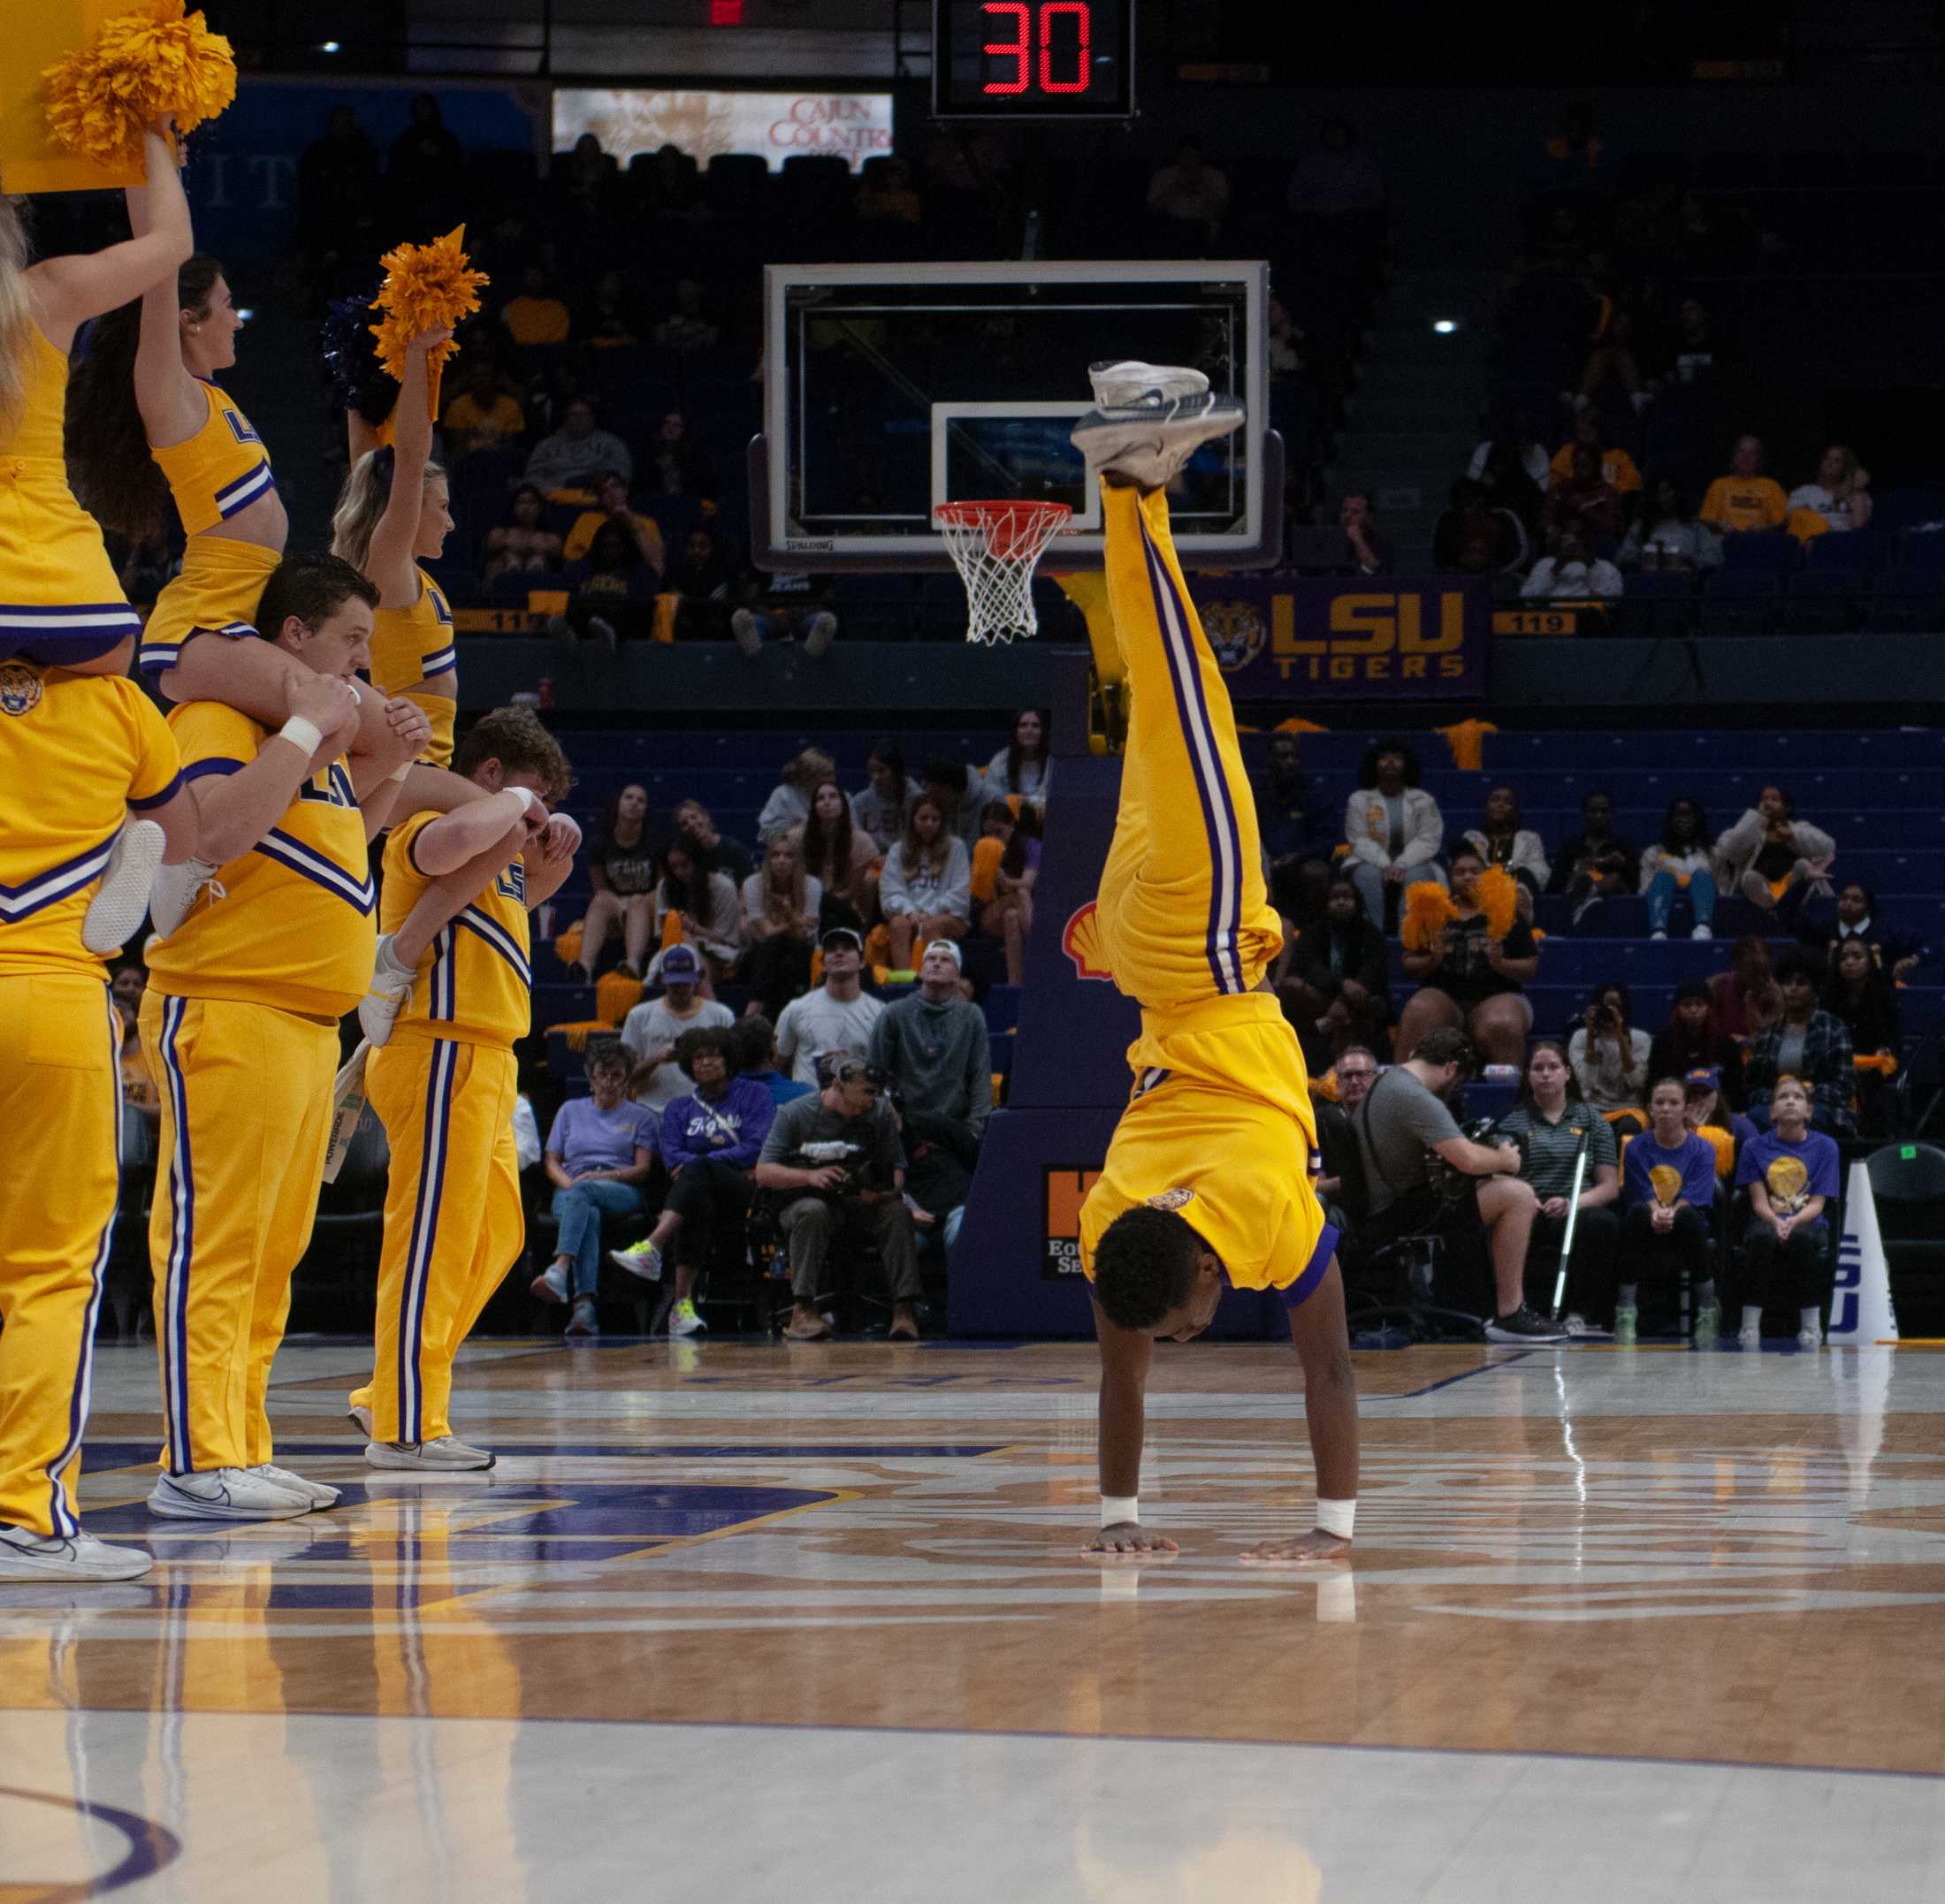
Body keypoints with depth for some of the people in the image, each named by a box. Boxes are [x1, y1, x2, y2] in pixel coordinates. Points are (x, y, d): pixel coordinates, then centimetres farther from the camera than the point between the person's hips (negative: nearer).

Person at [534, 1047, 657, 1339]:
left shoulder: (641, 1117, 20)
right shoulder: (571, 1110, 27)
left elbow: (643, 1169, 7)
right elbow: (551, 1161, 19)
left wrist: (603, 1177, -10)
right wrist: (567, 1183, -4)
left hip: (622, 1193, -2)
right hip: (570, 1191, 2)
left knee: (583, 1191, -39)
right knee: (589, 1216, -38)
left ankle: (560, 1270, -62)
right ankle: (584, 1305, -58)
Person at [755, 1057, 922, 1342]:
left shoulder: (880, 1113, 3)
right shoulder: (795, 1114, -4)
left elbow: (897, 1172, 3)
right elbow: (763, 1173, -8)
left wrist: (882, 1189, -22)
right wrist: (810, 1176, -25)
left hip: (861, 1204, 2)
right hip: (803, 1200, -2)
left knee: (897, 1211, -27)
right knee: (814, 1212, -37)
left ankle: (904, 1308, -31)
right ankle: (802, 1310, -41)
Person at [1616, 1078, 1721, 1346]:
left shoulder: (1702, 1150, 1)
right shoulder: (1636, 1148, 4)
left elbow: (1692, 1200, -10)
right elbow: (1643, 1196, -6)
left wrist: (1671, 1213, -31)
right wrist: (1657, 1213, -29)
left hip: (1687, 1236, 0)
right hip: (1648, 1236, 0)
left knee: (1687, 1214, -35)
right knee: (1639, 1211, -33)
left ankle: (1708, 1311, -20)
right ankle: (1625, 1312, -30)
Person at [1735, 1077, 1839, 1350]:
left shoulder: (1824, 1147, 5)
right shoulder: (1755, 1148, 7)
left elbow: (1817, 1203, -2)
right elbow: (1759, 1201, 0)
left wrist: (1793, 1221, -23)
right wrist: (1775, 1221, -24)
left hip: (1808, 1223, 0)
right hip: (1767, 1221, 0)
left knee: (1802, 1237, -37)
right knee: (1762, 1236, -36)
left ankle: (1811, 1324, -25)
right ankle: (1750, 1324, -31)